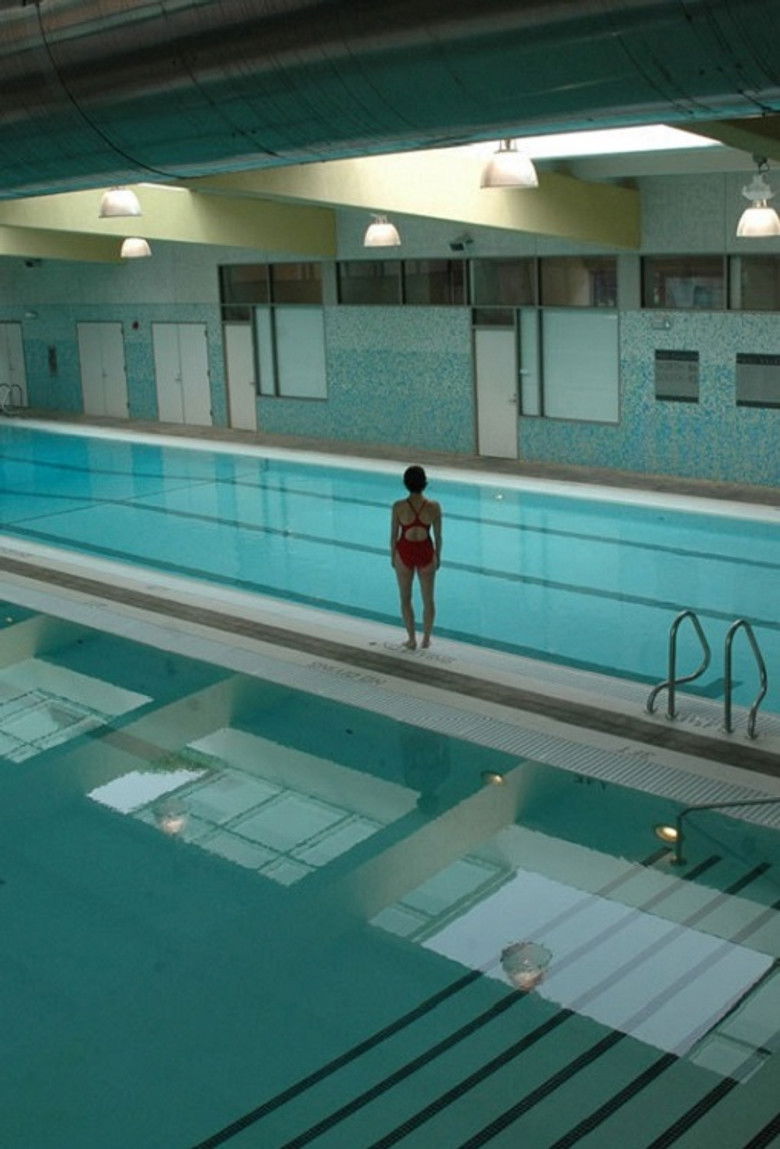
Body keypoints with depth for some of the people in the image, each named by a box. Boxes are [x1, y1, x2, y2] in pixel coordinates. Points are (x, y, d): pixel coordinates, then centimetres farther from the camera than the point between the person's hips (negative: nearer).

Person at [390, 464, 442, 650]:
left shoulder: (399, 506, -16)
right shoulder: (433, 506, -14)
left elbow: (394, 535, -7)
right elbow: (438, 535, -5)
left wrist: (392, 556, 9)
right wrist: (438, 556, 11)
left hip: (405, 552, -1)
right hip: (426, 552, 1)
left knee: (405, 598, 17)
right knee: (428, 598, 18)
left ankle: (412, 640, 21)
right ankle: (426, 639, 25)